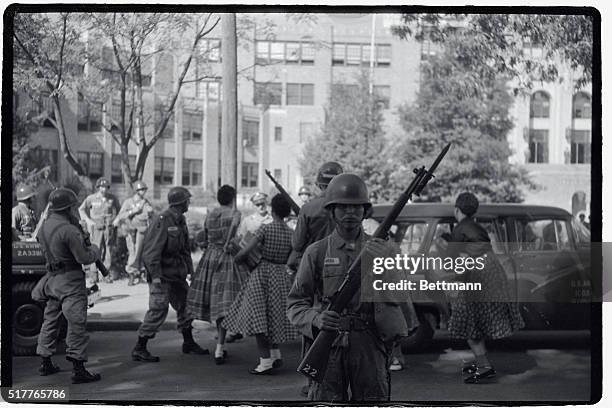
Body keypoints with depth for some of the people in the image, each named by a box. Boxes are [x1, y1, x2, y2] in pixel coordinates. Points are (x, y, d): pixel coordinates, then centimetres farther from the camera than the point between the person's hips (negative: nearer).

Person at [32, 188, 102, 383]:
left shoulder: (44, 226, 7)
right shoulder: (69, 230, -20)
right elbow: (84, 258, -19)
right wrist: (94, 250, 3)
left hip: (52, 278, 8)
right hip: (70, 280, -8)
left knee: (50, 320, 18)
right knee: (76, 323, -6)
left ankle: (45, 363, 26)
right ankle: (78, 370, -7)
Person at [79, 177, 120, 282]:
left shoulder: (113, 199, 6)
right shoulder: (91, 198, 1)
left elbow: (119, 211, 20)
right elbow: (81, 209, 10)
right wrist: (88, 220, 0)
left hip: (109, 227, 2)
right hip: (96, 227, -2)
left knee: (108, 250, 0)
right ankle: (93, 274, 1)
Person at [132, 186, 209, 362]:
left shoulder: (181, 220, 11)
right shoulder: (162, 221, -19)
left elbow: (185, 247, 20)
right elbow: (152, 250, -22)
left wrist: (190, 269, 16)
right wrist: (155, 275, -26)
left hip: (177, 273, 9)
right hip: (162, 274, -9)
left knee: (185, 305, 16)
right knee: (158, 310, -11)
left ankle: (188, 343, 32)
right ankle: (139, 349, -4)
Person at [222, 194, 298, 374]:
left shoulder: (265, 229, -13)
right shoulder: (291, 234, 0)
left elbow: (245, 251, -16)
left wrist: (235, 259, 3)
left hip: (262, 273, -5)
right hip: (281, 276, 5)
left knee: (257, 317, -1)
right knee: (273, 316, 20)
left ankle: (265, 361, -6)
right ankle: (276, 355, 24)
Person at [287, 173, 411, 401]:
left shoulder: (384, 250, 8)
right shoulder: (316, 253, 6)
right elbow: (295, 304, 6)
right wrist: (316, 319, -16)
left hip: (371, 347, 1)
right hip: (328, 347, -1)